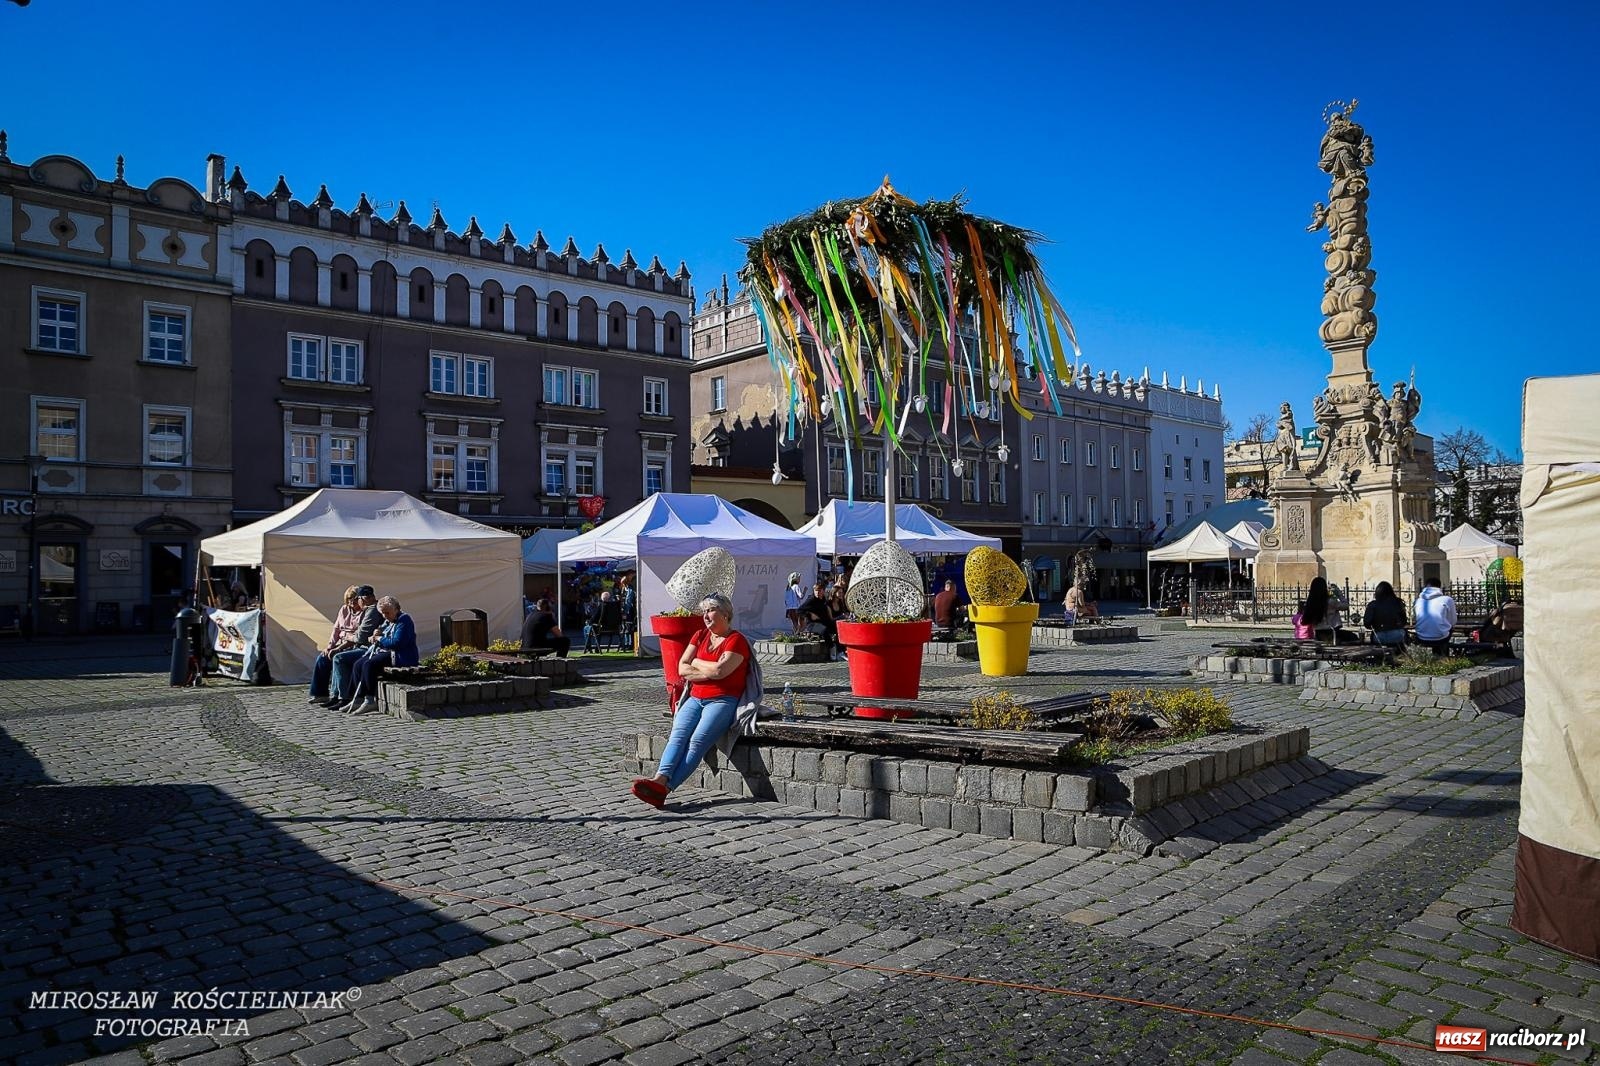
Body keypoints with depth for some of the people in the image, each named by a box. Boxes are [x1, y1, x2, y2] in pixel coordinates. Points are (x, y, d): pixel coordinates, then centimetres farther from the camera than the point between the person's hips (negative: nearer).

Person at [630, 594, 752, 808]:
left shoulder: (736, 640, -2)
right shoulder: (700, 636, 18)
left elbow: (720, 671, -17)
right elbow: (682, 668, 8)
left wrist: (696, 663, 0)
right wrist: (710, 671, -6)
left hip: (722, 701, -6)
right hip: (695, 698, 6)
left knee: (698, 740, -26)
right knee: (678, 734, -22)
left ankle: (664, 787, -39)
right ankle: (661, 778, -40)